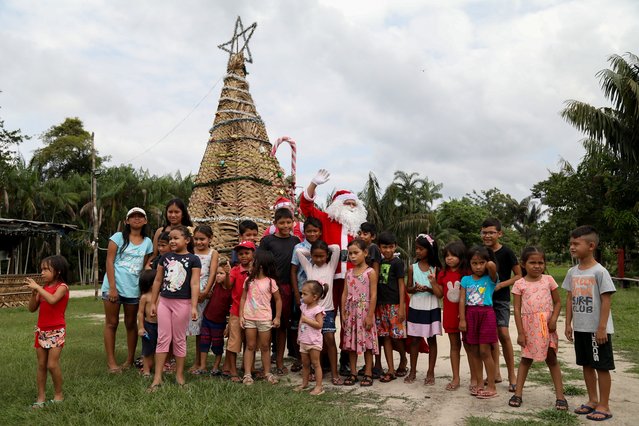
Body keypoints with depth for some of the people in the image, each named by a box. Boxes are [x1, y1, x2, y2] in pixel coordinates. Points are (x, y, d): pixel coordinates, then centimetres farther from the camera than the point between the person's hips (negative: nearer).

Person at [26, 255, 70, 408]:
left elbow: (52, 300, -32)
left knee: (52, 364, -8)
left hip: (56, 331, -6)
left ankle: (58, 394, 9)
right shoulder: (43, 288, 8)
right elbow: (32, 308, 6)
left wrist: (37, 287, -25)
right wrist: (33, 292, -9)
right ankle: (41, 397, 16)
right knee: (41, 365, 8)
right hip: (41, 331, 6)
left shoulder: (62, 287, -11)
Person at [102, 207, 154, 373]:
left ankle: (130, 359, 22)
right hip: (114, 286, -3)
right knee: (111, 323, 4)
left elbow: (145, 267, 10)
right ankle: (111, 361, 12)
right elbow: (109, 261, -6)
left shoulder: (147, 242, 8)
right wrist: (112, 287, -13)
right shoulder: (119, 237, -1)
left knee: (131, 324, 11)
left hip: (134, 289, 3)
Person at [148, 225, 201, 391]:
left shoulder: (193, 259, -4)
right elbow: (157, 281, 12)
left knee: (179, 340, 7)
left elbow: (195, 284, -9)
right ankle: (157, 377, 8)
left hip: (182, 303, -3)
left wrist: (194, 306, -14)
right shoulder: (165, 257, 8)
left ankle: (179, 375, 19)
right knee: (163, 339, 4)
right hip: (164, 301, 3)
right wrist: (153, 303, 11)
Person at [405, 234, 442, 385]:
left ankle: (430, 373, 16)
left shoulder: (436, 269, -4)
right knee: (414, 339, 7)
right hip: (416, 308, 1)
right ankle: (413, 371, 18)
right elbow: (408, 288, 5)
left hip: (431, 309, -1)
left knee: (431, 339, 6)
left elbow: (440, 294, -5)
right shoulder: (412, 268, 1)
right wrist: (415, 289, -15)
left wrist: (429, 288, -22)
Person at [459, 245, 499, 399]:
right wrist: (462, 319, -4)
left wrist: (487, 265, -2)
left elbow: (492, 265, -24)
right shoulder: (466, 280, 6)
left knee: (484, 352, -3)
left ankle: (491, 387, 8)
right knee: (474, 352, 10)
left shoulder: (490, 279, -2)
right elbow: (462, 300, 2)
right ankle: (479, 384, 22)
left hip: (486, 314, -4)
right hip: (470, 315, 4)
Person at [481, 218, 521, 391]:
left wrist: (501, 285, -18)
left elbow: (519, 276, -7)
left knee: (503, 334, -12)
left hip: (501, 298, -5)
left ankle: (512, 376, -1)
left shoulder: (507, 252, -9)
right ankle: (496, 373, 19)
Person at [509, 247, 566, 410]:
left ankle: (560, 395, 14)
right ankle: (518, 393, 16)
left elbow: (557, 302, 5)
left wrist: (554, 319, -12)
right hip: (529, 325, 0)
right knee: (526, 359, 10)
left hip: (547, 325, 0)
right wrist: (520, 332, -7)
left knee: (551, 358, 6)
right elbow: (517, 309, -4)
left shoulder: (548, 280, 0)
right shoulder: (519, 284, -3)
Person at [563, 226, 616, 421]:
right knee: (586, 365, 15)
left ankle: (604, 406, 14)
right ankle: (593, 401, 28)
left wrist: (602, 328, -16)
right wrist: (568, 324, 9)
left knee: (602, 367, 4)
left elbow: (606, 301, -15)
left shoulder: (599, 271, -14)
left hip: (597, 329, -7)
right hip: (580, 328, 7)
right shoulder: (572, 272, 6)